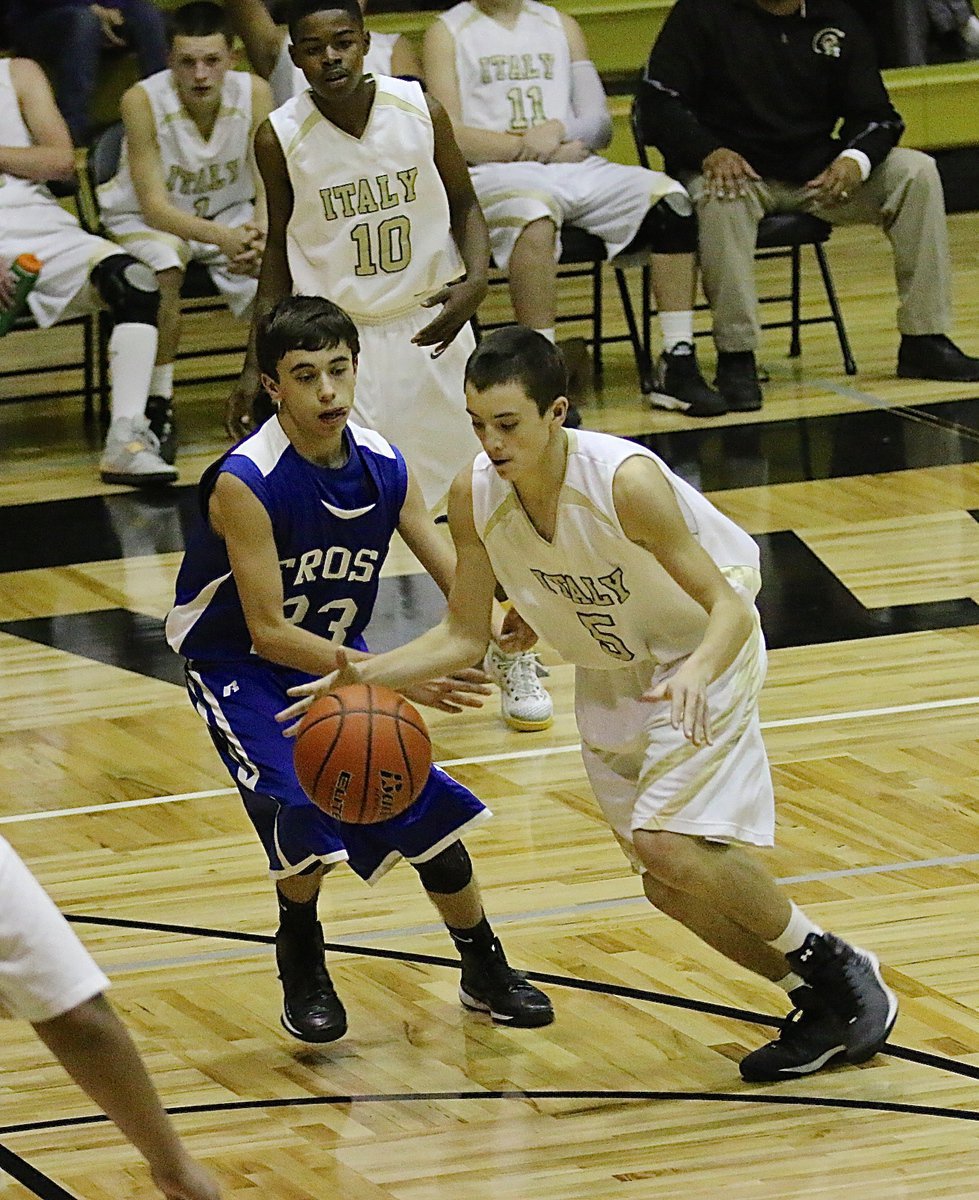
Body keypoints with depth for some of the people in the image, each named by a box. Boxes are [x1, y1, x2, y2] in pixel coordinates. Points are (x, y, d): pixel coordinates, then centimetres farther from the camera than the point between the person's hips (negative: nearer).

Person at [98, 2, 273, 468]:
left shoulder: (254, 93, -18)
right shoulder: (143, 101, -27)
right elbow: (155, 206, -28)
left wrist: (259, 237, -42)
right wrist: (223, 238, -45)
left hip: (230, 211, 3)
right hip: (145, 219, -3)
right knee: (164, 269, -35)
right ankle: (158, 405, -22)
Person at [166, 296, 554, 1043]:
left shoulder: (384, 468, -12)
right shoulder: (245, 483, -29)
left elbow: (459, 581, -9)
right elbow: (268, 631, -30)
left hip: (335, 653, 5)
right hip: (238, 665, -5)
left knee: (427, 803, 1)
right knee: (306, 812, -25)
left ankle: (486, 973, 23)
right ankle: (302, 974, 4)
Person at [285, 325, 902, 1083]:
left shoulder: (627, 482, -34)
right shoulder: (476, 497, -17)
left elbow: (729, 607, -31)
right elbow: (465, 635, -4)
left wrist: (698, 671, -52)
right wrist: (364, 676, -18)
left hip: (706, 653, -6)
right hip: (610, 674, 7)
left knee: (671, 843, -23)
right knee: (669, 884, 8)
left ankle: (835, 968, -3)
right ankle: (820, 1001, 26)